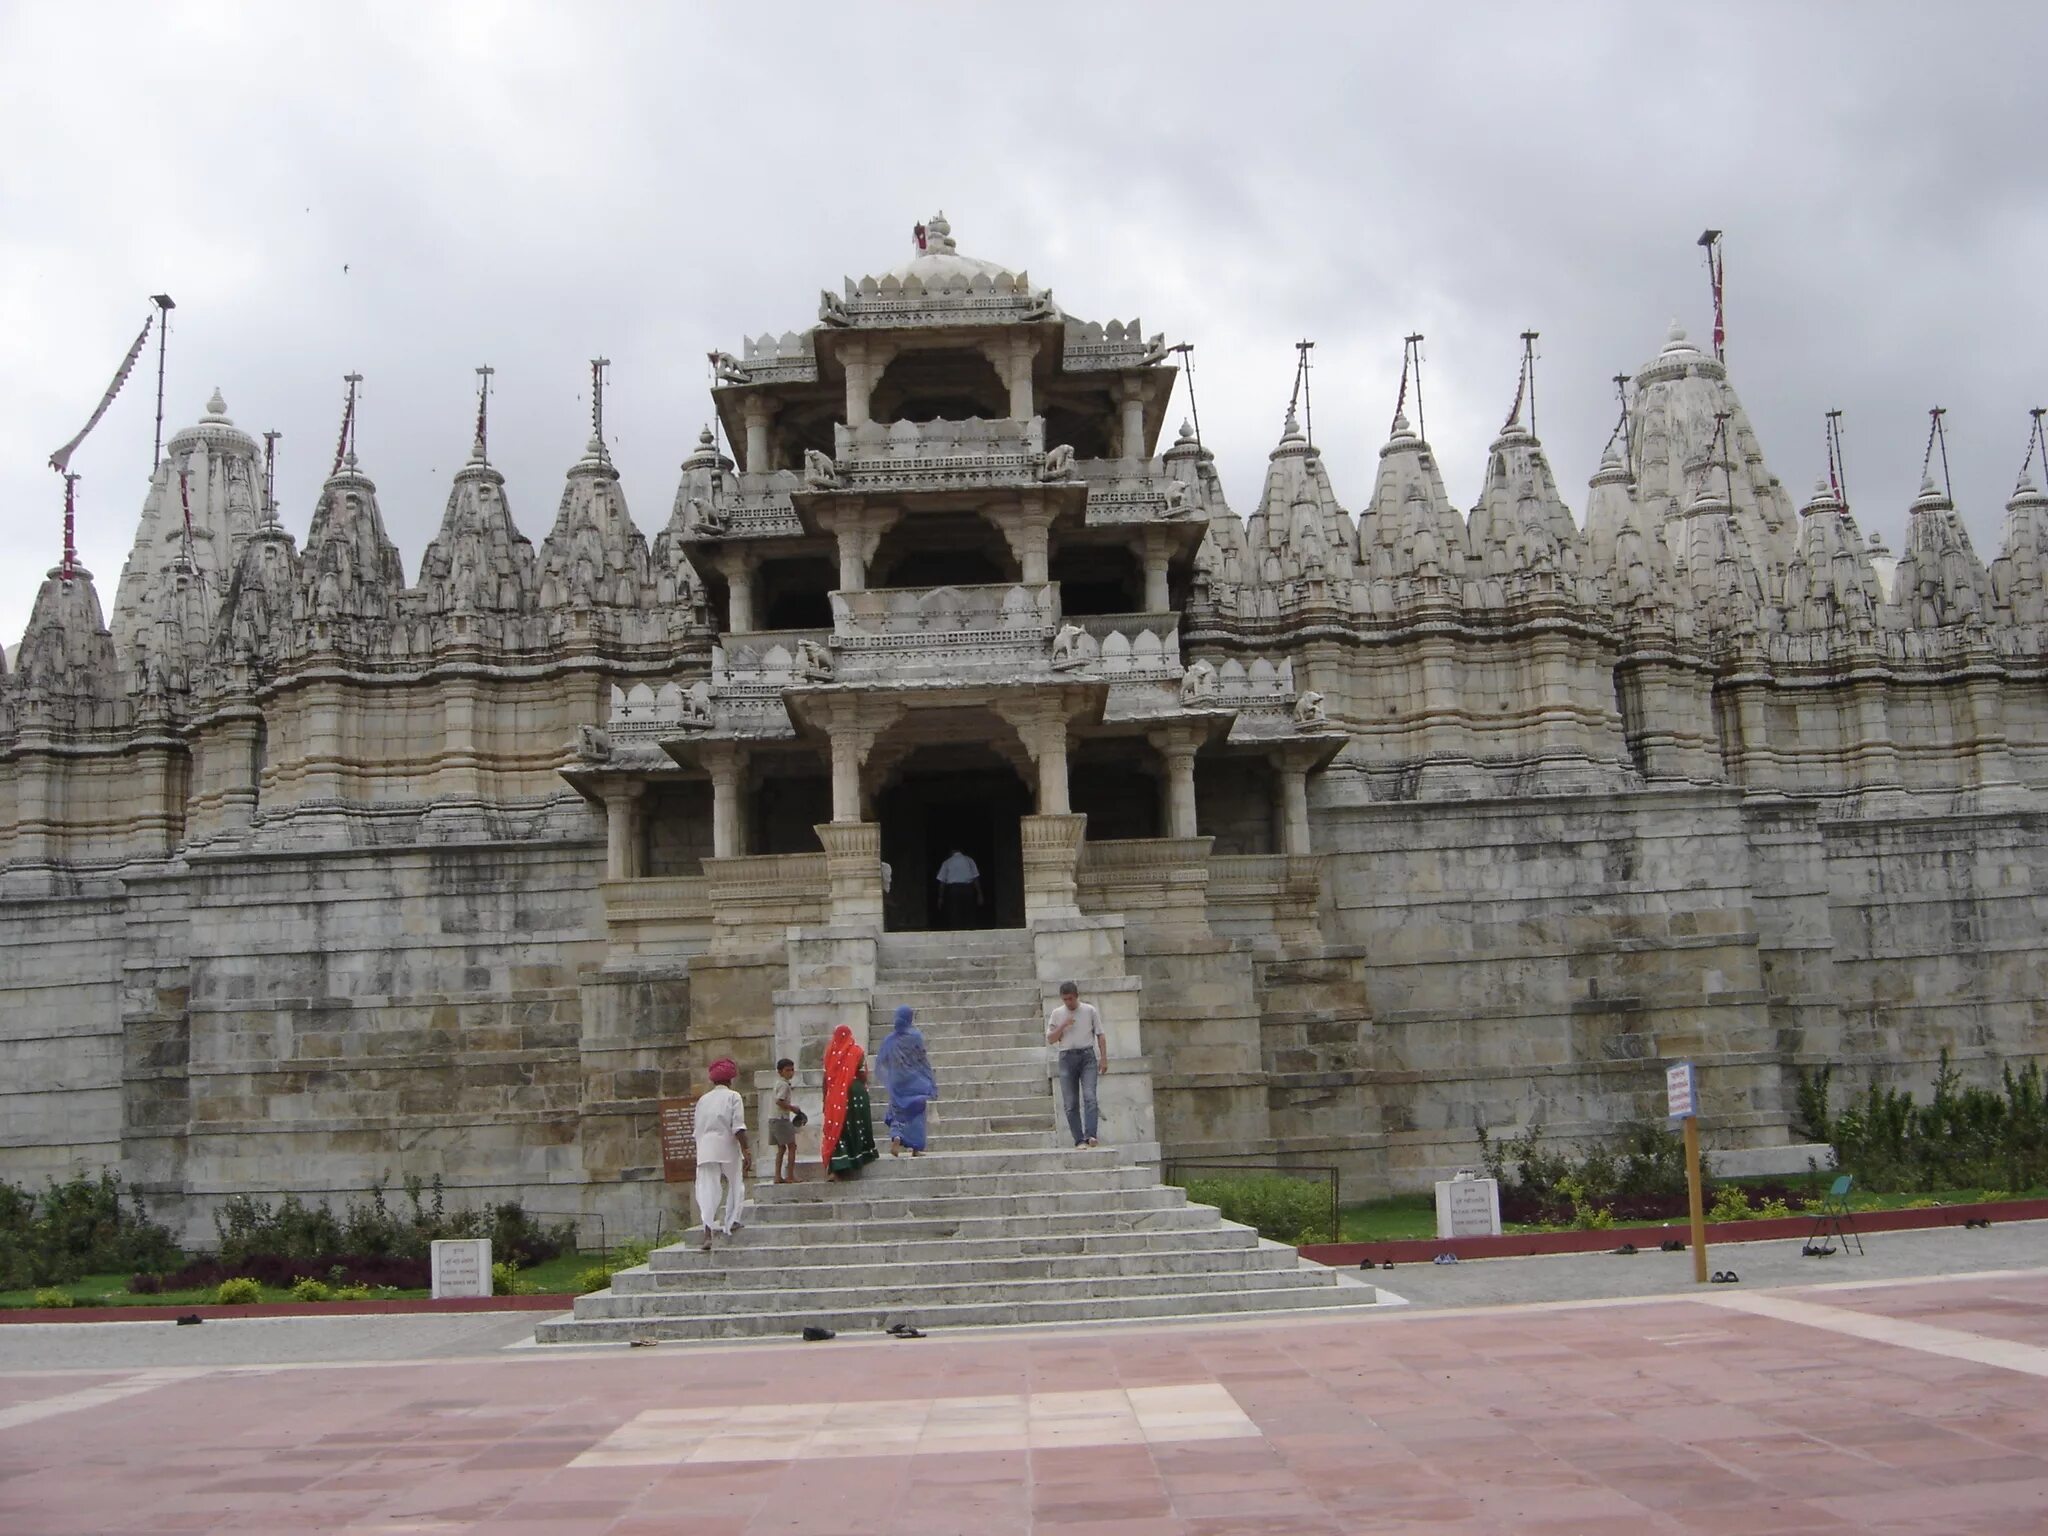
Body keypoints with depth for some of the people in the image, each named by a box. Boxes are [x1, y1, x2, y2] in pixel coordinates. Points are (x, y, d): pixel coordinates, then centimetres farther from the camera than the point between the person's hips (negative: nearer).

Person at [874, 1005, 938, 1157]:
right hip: (915, 1080, -2)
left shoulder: (890, 1039, -2)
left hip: (897, 1081, 2)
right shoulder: (915, 1036, -11)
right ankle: (916, 1148, 8)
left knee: (898, 1111, 12)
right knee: (915, 1112, 7)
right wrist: (931, 1081, 1)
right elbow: (923, 1058, -7)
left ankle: (896, 1137, -15)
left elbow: (881, 1061, 6)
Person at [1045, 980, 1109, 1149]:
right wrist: (1063, 1026, -8)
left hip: (1087, 1056, -2)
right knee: (1070, 1103, -1)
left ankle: (1090, 1135, -25)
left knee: (1089, 1097, -17)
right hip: (1067, 1057, 2)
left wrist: (1103, 1058, 1)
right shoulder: (1057, 1014, 9)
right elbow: (1050, 1039, 6)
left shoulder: (1089, 1010, 6)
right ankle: (1079, 1140, 3)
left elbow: (1100, 1035, 8)